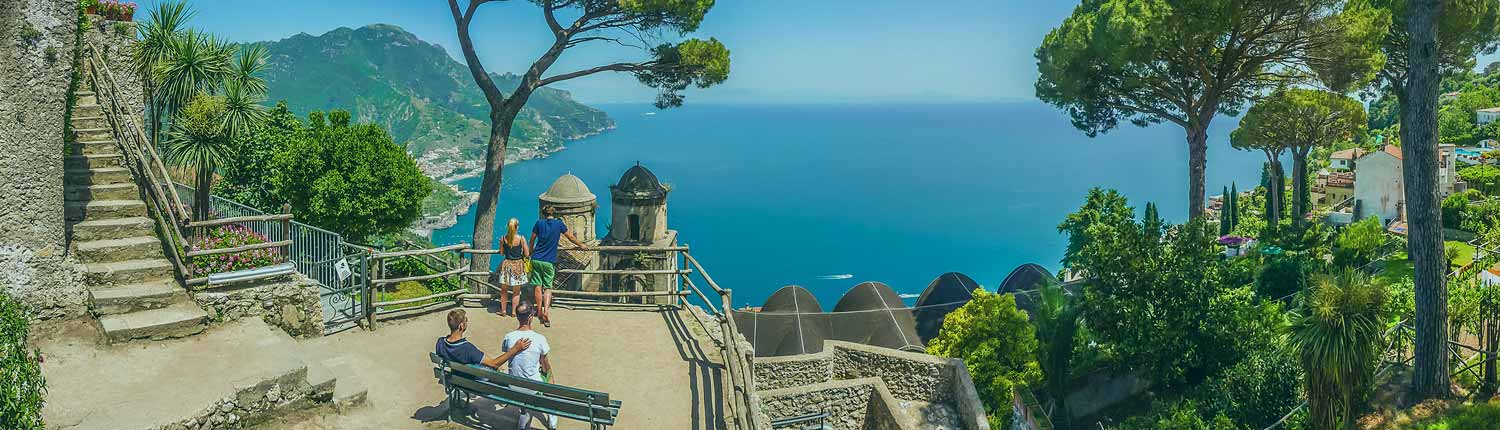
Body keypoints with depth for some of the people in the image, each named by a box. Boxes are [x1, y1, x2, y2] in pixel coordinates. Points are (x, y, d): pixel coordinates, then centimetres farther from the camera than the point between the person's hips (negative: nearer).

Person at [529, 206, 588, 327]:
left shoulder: (539, 223, 3)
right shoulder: (559, 224, 2)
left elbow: (532, 240, 13)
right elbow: (571, 237, 12)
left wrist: (530, 251, 31)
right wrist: (582, 245, 28)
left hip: (536, 259, 1)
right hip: (549, 261, -1)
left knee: (538, 286, 10)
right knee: (548, 287, 3)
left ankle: (539, 311, 17)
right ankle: (546, 311, -15)